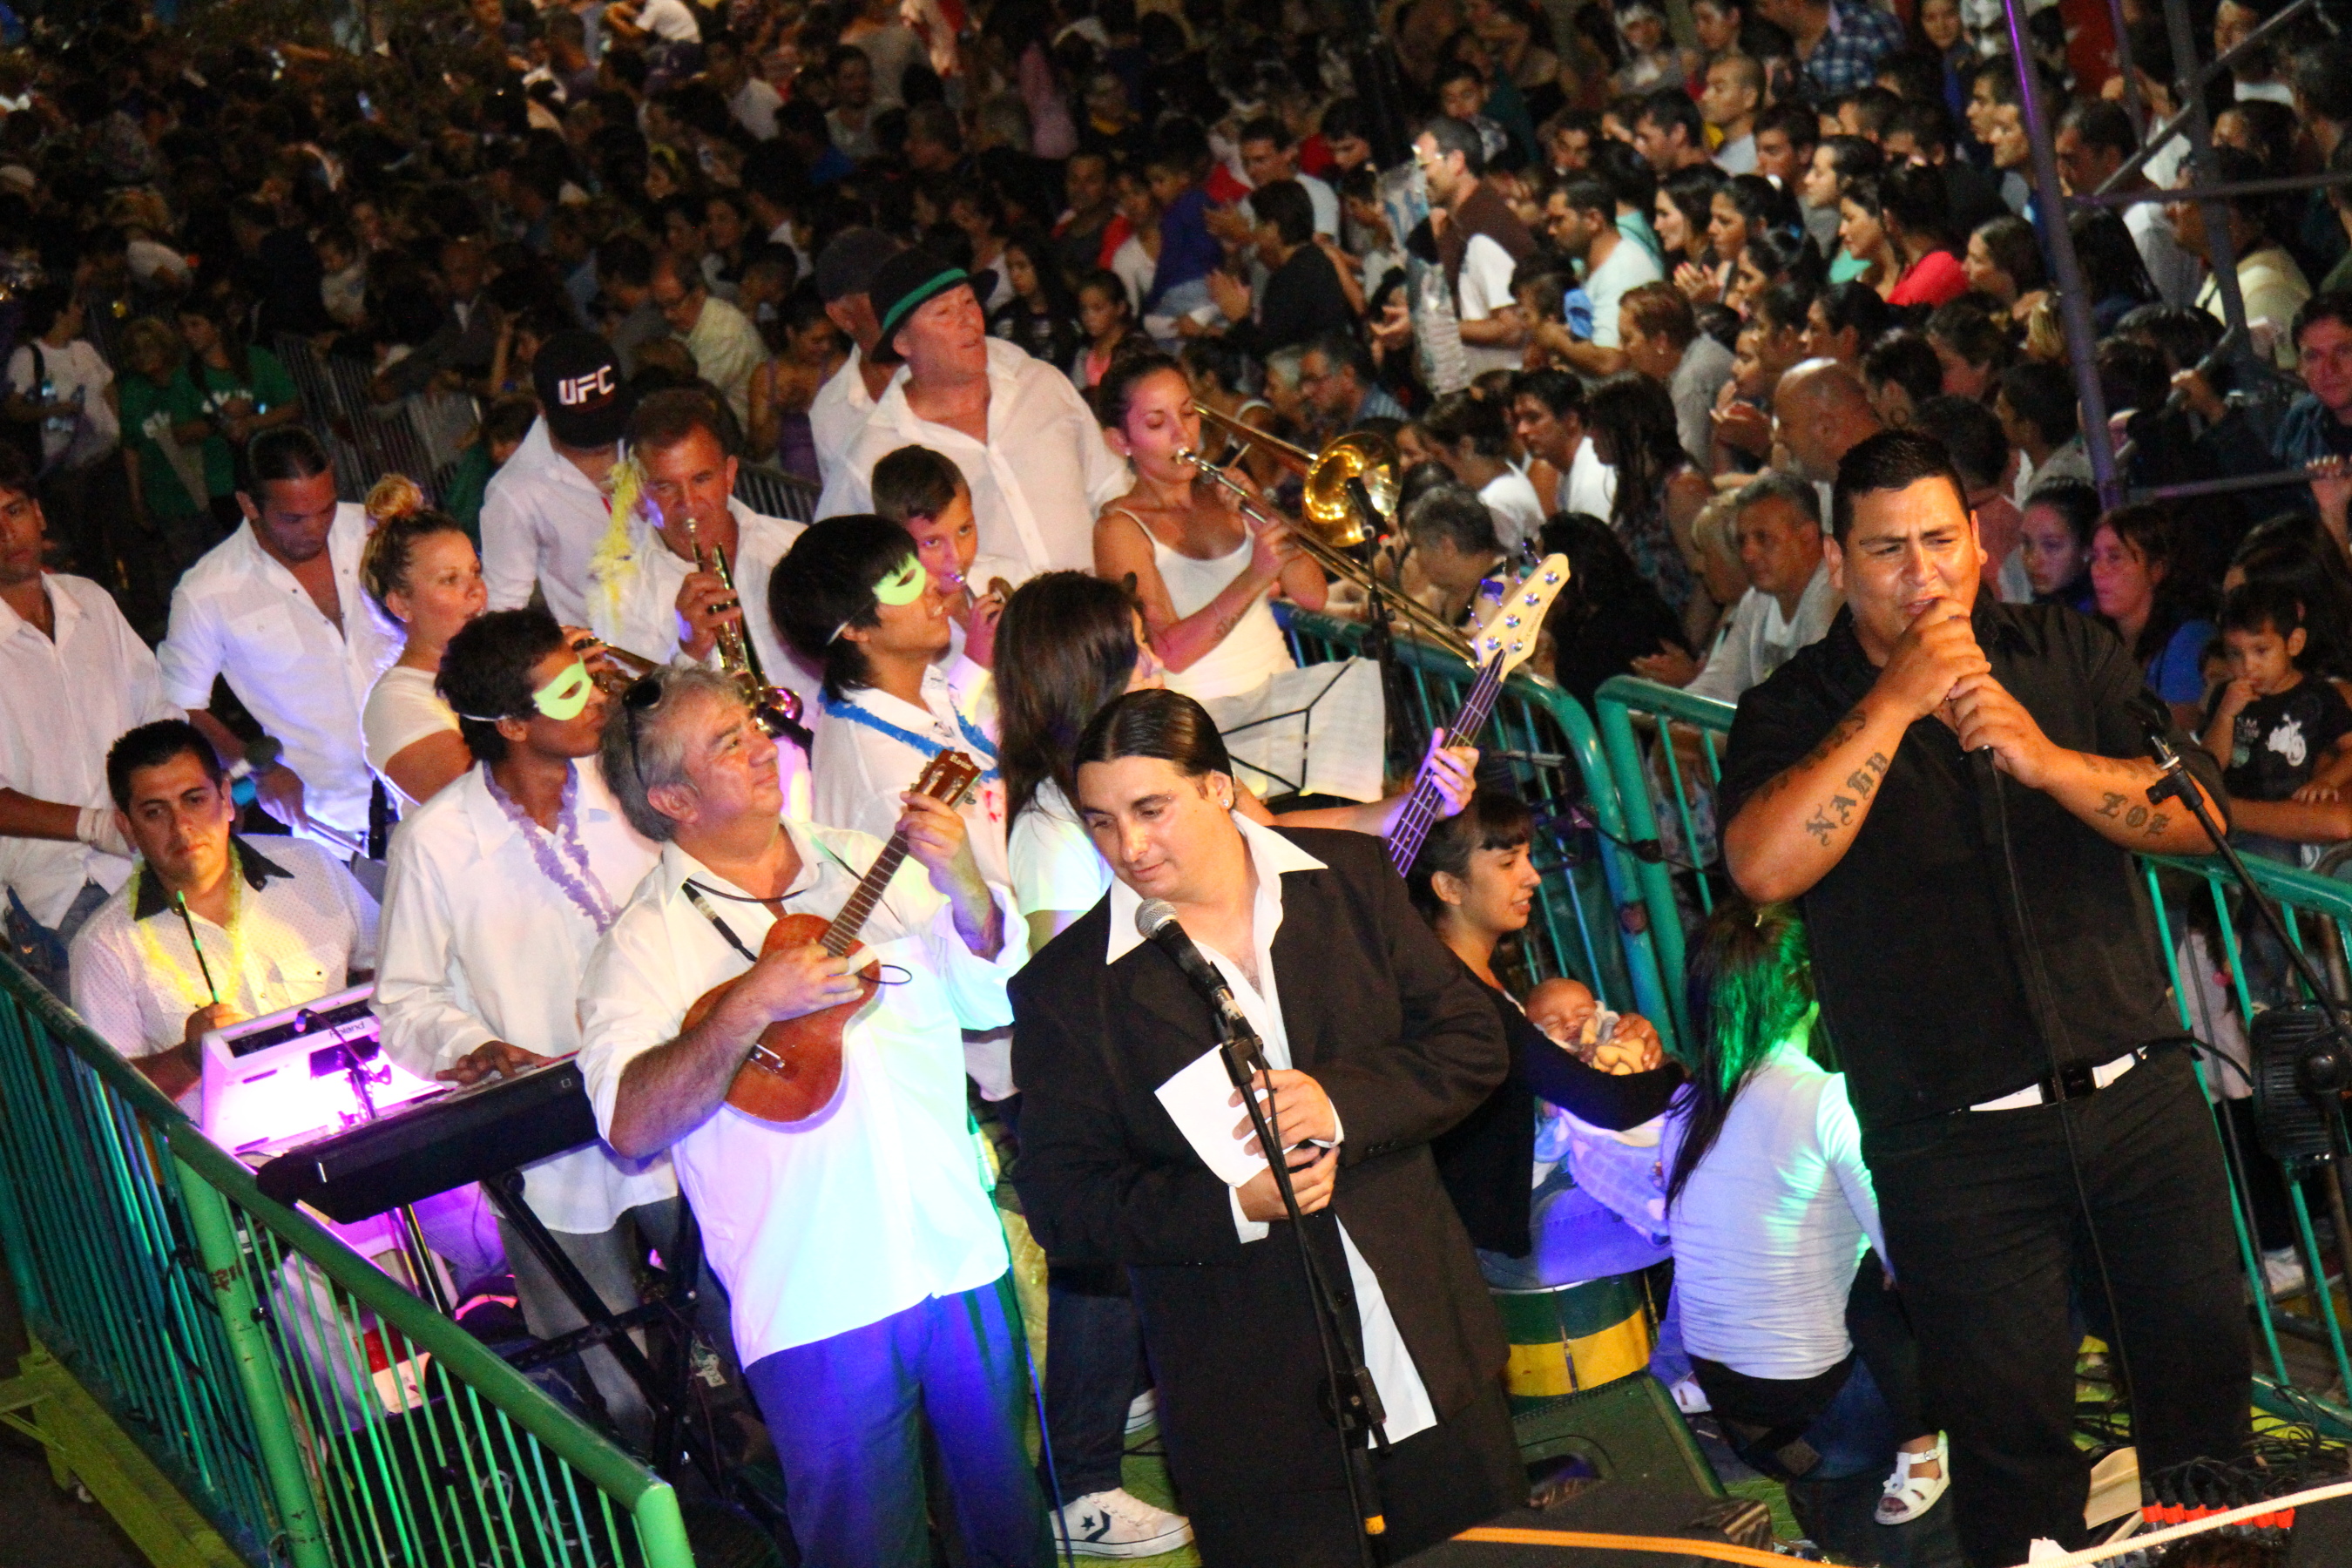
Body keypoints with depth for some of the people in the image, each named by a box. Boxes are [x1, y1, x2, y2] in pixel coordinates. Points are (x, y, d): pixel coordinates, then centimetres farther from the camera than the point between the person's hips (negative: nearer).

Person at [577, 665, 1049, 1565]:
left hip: (962, 1257, 4)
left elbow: (994, 1003, 9)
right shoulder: (648, 938, -5)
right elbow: (629, 1126, -17)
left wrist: (964, 888, -8)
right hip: (817, 1308, -4)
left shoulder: (867, 865, 9)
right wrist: (752, 1006, -26)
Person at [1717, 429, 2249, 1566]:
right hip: (1956, 1141, -3)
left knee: (2204, 1349, 11)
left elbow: (2195, 815, -1)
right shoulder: (1794, 714, -1)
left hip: (2137, 1091, 3)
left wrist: (2045, 759, -17)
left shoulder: (2070, 658, 8)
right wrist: (1897, 702, -18)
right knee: (2008, 1418, 1)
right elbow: (1764, 866, -20)